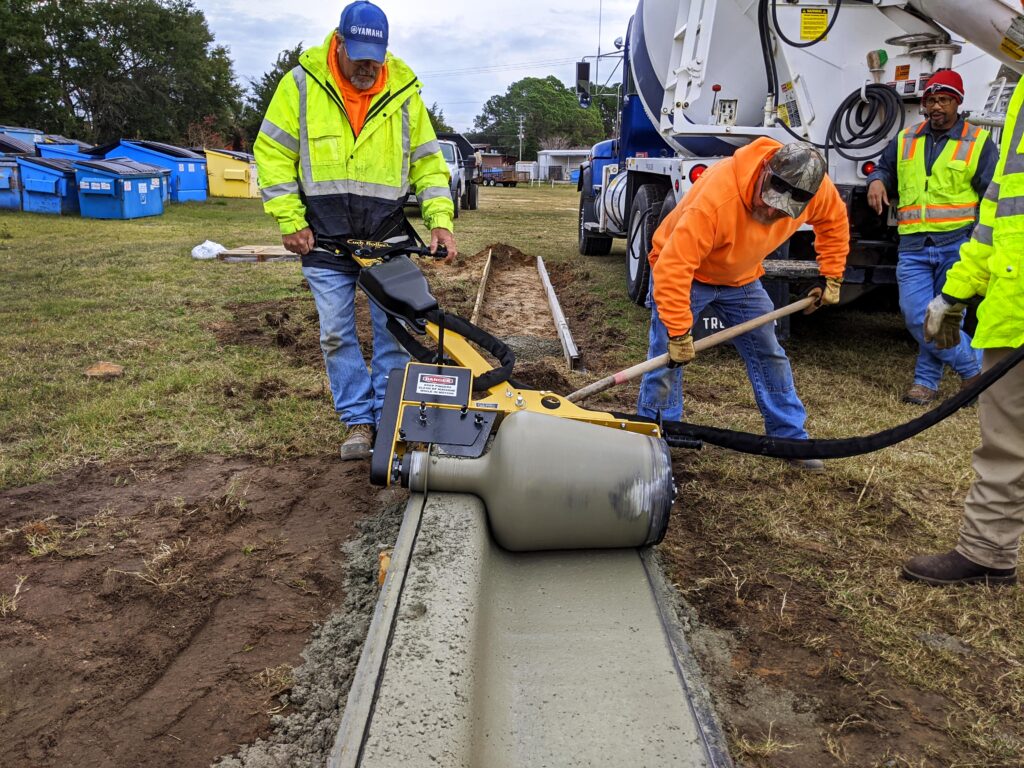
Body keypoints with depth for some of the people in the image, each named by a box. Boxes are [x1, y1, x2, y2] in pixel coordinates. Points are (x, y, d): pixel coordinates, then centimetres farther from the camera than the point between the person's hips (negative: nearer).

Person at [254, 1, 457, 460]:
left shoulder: (403, 90, 0)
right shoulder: (302, 83, -4)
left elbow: (427, 160, 5)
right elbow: (272, 153, -1)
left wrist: (440, 219, -7)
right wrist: (291, 222, -7)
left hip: (388, 236, 1)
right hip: (323, 240, 0)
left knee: (394, 332, 2)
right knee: (336, 335, 4)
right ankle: (358, 421, 17)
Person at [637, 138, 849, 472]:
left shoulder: (815, 188, -21)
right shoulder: (715, 197, -40)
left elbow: (834, 220, 4)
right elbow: (673, 268, -39)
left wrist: (831, 277, 2)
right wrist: (679, 332, -37)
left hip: (741, 277, 5)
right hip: (684, 272, -5)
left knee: (769, 354, 6)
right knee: (668, 356, -10)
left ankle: (791, 438, 19)